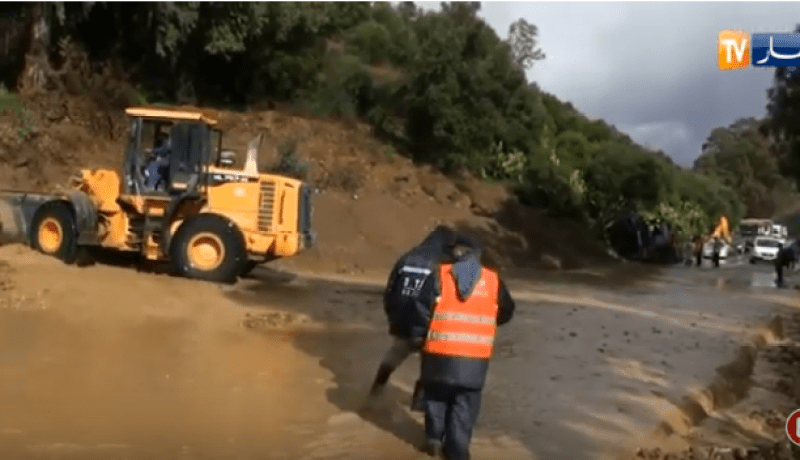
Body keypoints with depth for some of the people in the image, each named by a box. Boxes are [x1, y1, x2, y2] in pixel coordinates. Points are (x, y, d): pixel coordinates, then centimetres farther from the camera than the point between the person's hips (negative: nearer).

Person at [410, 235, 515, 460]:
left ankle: (434, 440, 24)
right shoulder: (493, 280, 4)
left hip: (439, 352, 0)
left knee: (436, 395, 21)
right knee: (465, 405, 11)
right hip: (475, 357, 0)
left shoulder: (439, 276, -1)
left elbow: (422, 310, -4)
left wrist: (417, 336, 9)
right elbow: (506, 312, 18)